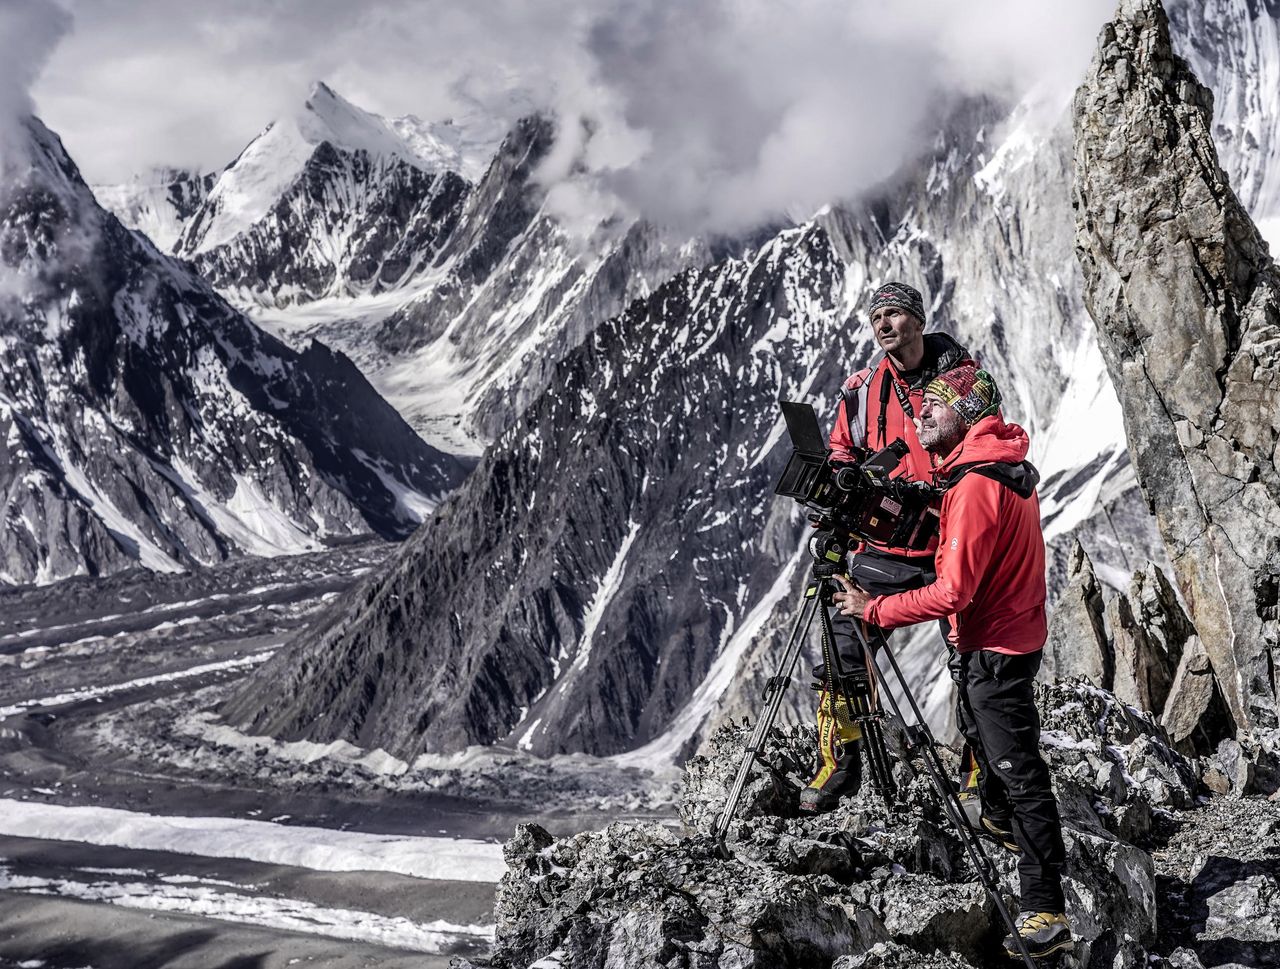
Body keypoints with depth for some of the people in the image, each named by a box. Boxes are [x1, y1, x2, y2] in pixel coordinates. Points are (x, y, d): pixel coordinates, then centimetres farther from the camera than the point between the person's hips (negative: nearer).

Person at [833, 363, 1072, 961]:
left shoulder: (976, 486, -27)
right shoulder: (1009, 466, 4)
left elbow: (952, 592, -28)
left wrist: (872, 610, -19)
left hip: (996, 648, -10)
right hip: (1010, 631, 10)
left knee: (1019, 770, -8)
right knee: (976, 726, 31)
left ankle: (1045, 912, -5)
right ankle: (998, 820, 55)